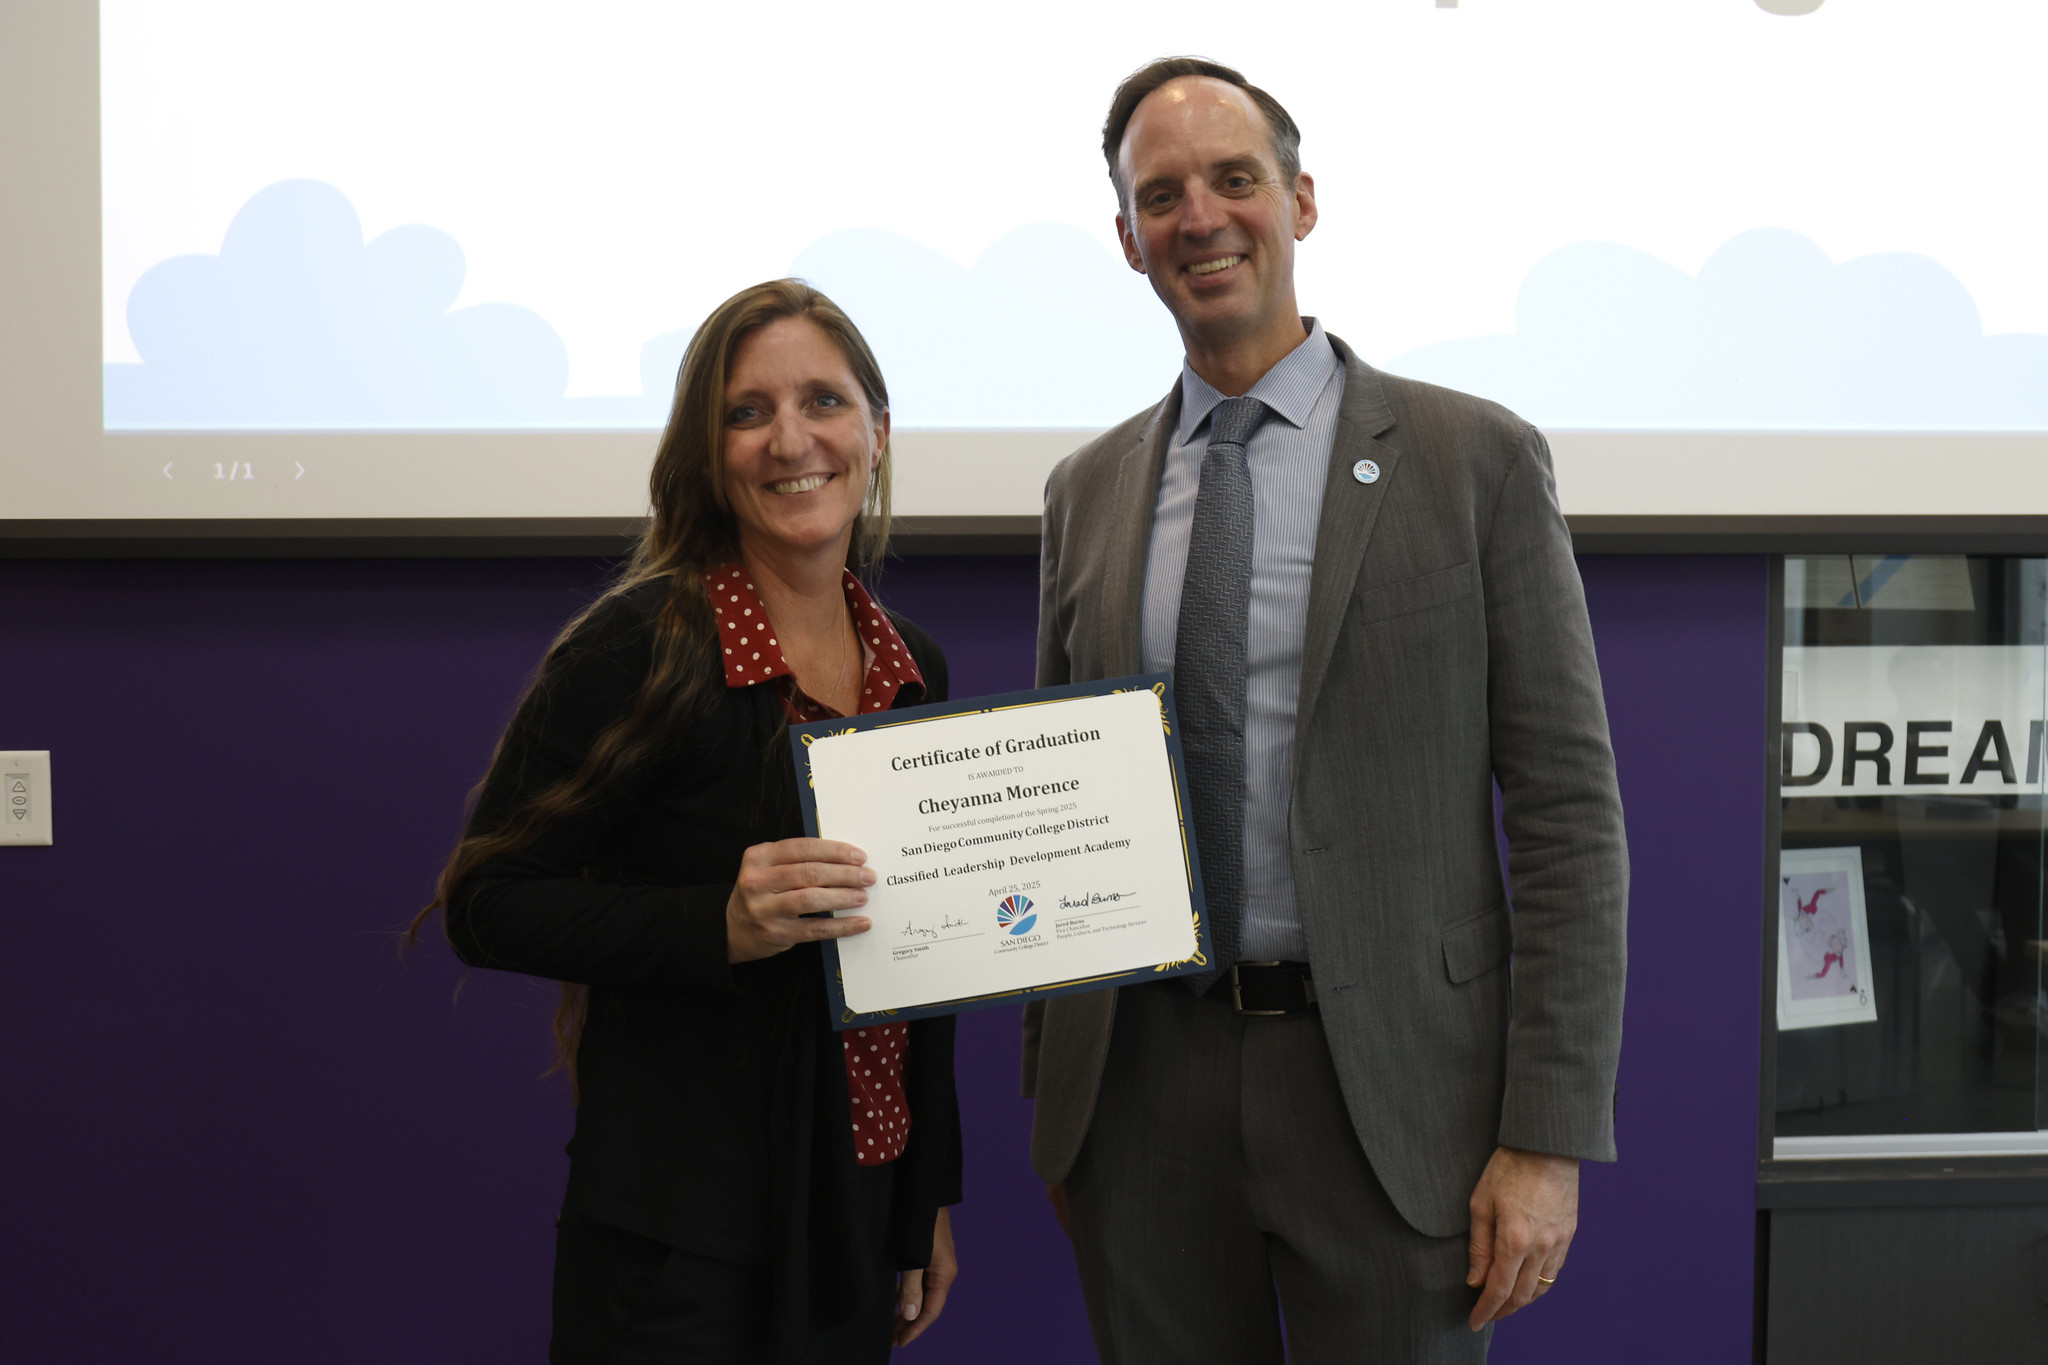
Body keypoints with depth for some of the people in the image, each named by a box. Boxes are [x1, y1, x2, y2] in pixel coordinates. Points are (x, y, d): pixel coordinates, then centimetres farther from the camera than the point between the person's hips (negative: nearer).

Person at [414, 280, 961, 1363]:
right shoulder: (641, 645, -13)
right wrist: (721, 924, -26)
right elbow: (486, 906, -12)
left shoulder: (914, 667, 7)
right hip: (681, 1227, -6)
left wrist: (930, 1203, 16)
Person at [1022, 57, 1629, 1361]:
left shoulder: (1476, 458, -2)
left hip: (1390, 1087, -3)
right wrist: (1053, 1100, 12)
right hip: (1144, 1088, 3)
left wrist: (1550, 1136, -10)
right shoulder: (1089, 493, 10)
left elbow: (1567, 811, -5)